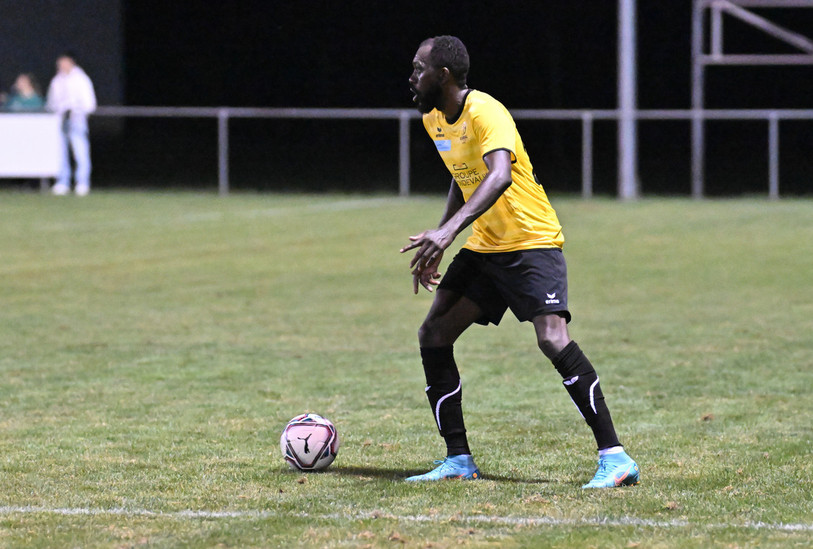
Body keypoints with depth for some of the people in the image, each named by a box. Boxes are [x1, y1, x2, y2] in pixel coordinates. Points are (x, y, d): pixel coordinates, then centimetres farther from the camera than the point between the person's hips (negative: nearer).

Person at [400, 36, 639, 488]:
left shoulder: (486, 114, -21)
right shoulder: (434, 120, 7)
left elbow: (500, 176, -39)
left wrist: (449, 230, -51)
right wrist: (436, 248, 17)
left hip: (532, 242, -9)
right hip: (485, 248, 9)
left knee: (552, 337, -24)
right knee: (434, 336, 0)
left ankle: (615, 458, -21)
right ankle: (458, 460, 8)